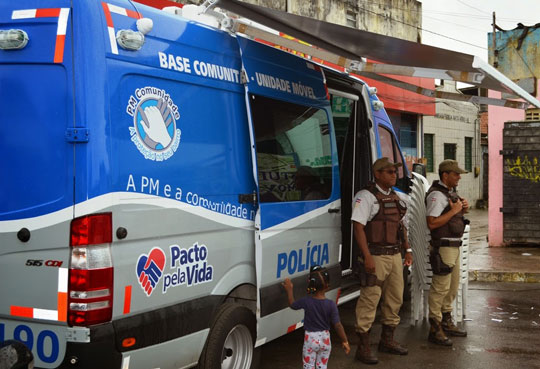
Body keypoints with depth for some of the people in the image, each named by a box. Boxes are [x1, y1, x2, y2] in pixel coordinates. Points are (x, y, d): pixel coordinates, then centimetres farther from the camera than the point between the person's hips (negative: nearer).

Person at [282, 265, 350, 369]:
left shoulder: (306, 301, -17)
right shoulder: (331, 304, -17)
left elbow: (292, 305, 3)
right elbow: (338, 325, -16)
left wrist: (289, 289, 16)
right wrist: (345, 341, -6)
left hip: (311, 339, -1)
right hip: (325, 339, 2)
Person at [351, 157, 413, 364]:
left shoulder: (395, 197, 16)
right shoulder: (366, 196, -10)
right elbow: (358, 227, -17)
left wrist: (407, 250, 16)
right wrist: (367, 257, -22)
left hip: (395, 255, 8)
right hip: (376, 256, -8)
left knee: (395, 298, 14)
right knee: (369, 299, -7)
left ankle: (387, 340, 29)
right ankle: (363, 348, -1)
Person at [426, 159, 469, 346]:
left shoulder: (450, 192, 16)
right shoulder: (437, 194, -16)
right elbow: (432, 223, -24)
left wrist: (462, 210, 5)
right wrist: (454, 210, -20)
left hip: (453, 247, 10)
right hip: (443, 248, -10)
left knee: (452, 286, 18)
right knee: (440, 287, -8)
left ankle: (446, 323, 31)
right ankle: (435, 329, -3)